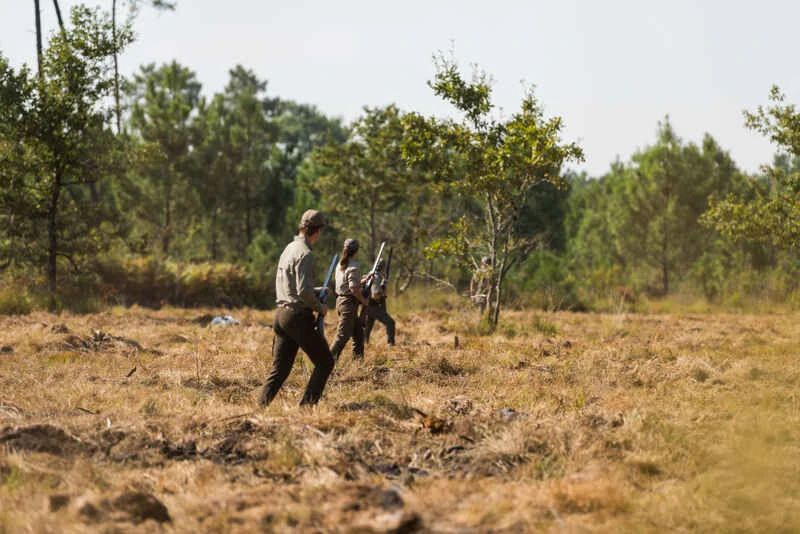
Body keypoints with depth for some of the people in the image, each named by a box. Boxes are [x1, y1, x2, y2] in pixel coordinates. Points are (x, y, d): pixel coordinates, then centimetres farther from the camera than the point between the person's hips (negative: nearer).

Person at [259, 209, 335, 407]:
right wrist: (319, 307, -7)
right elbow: (303, 292, -22)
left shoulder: (289, 248, 14)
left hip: (281, 314, 8)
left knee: (279, 369, 7)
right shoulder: (305, 254, -14)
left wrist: (317, 291, 25)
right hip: (298, 316, -8)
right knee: (325, 362, 4)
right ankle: (307, 405, -3)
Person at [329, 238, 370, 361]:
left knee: (358, 331, 19)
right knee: (343, 335, -7)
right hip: (349, 303, -9)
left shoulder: (340, 265, 10)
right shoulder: (353, 268, -17)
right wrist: (364, 300, -8)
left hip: (340, 300, 9)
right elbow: (354, 289, -22)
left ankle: (358, 357, 24)